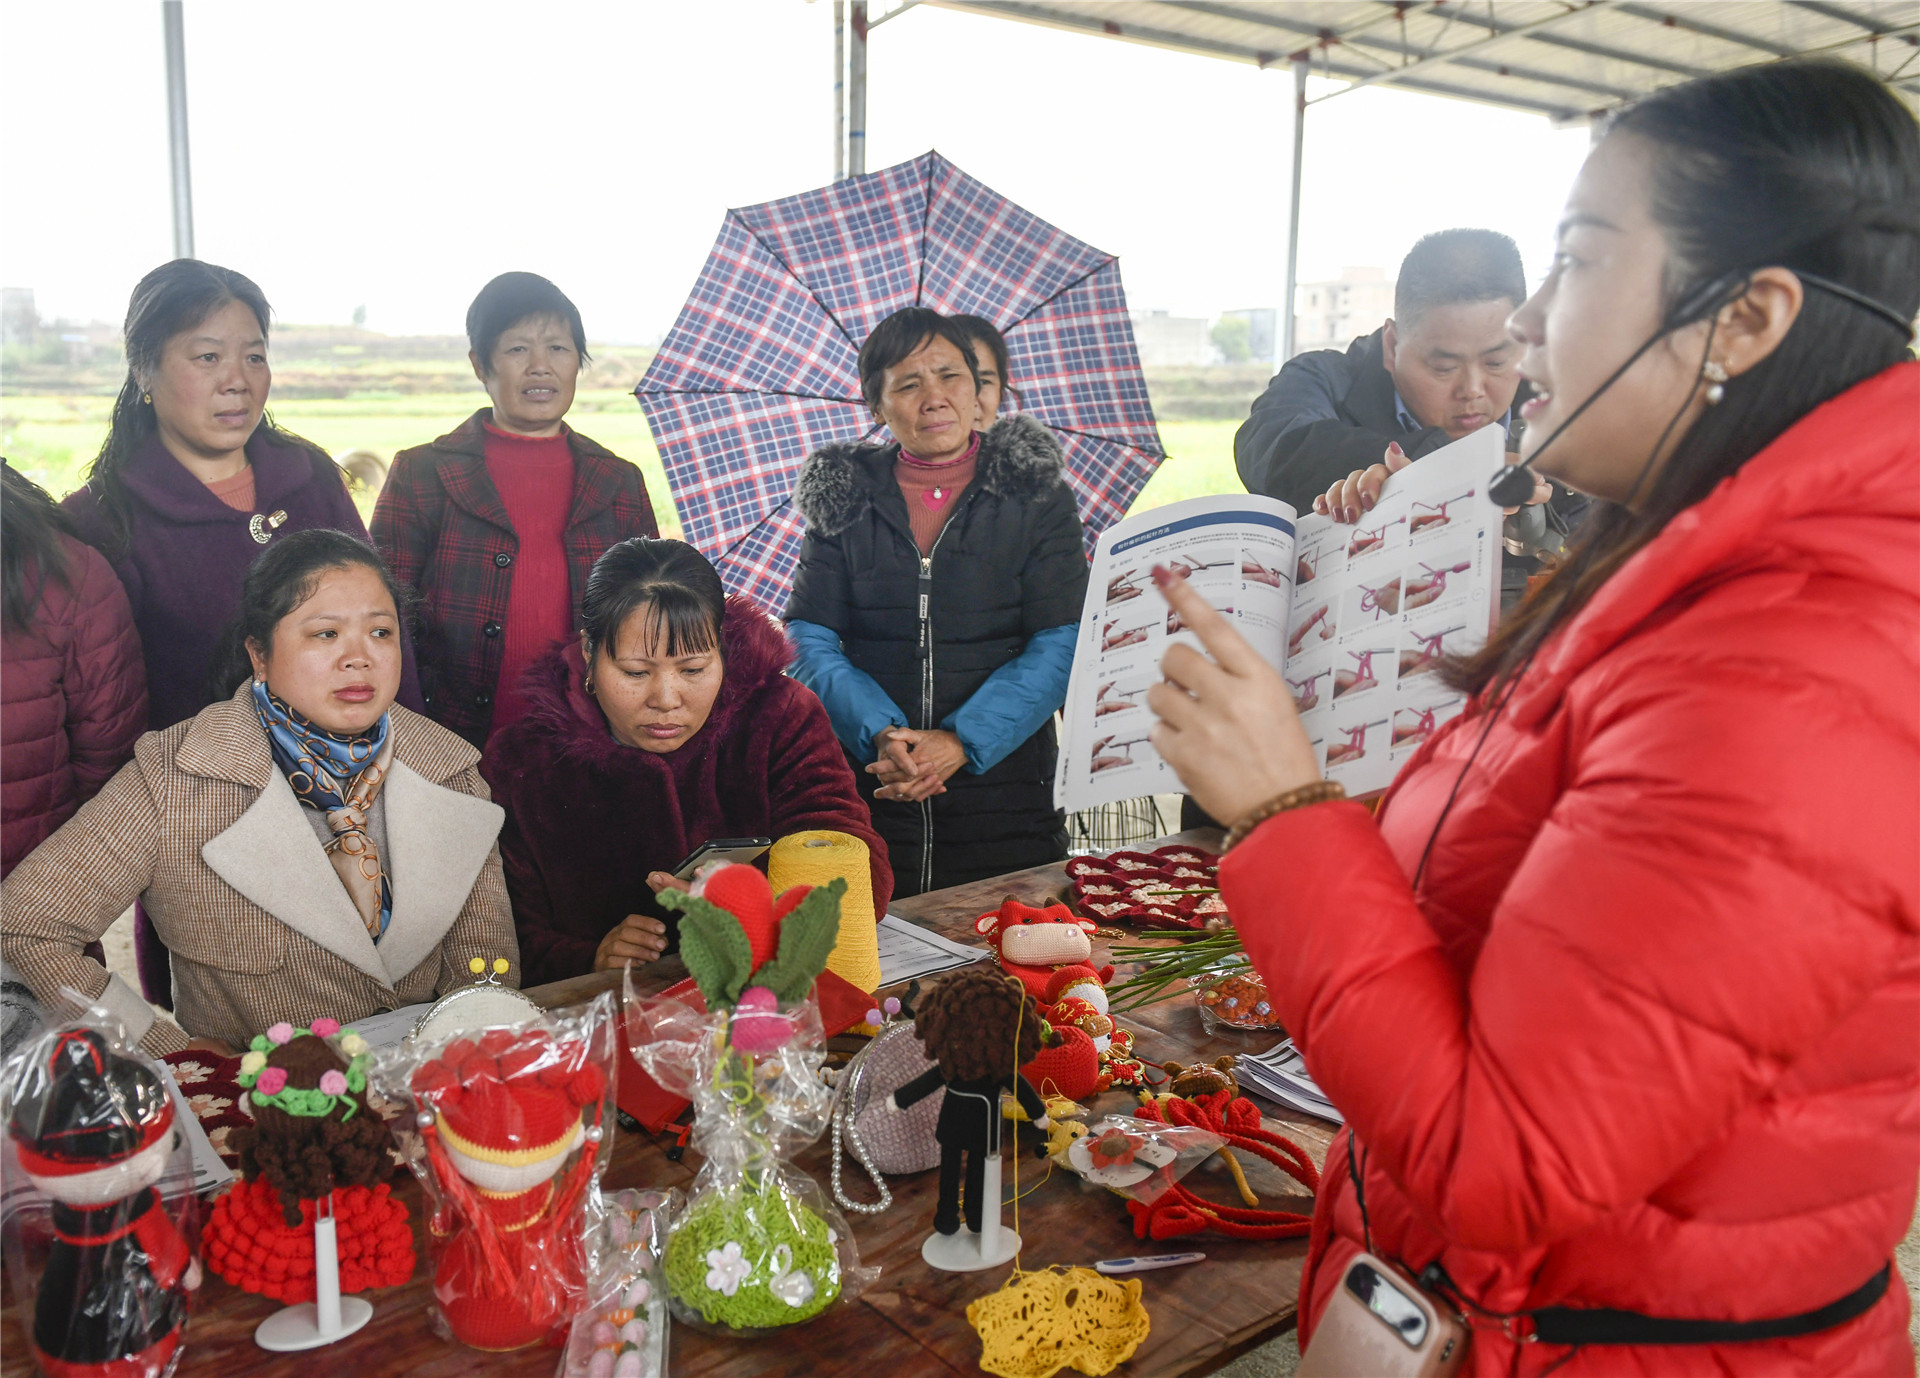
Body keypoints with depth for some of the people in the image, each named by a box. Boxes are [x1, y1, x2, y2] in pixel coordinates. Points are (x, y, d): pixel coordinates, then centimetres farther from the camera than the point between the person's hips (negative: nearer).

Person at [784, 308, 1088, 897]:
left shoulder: (1036, 494, 2)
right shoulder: (845, 500, 7)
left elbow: (1061, 644, -5)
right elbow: (809, 640, 1)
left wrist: (962, 742, -17)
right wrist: (878, 734, -17)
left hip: (1005, 802, 0)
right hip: (866, 799, 1)